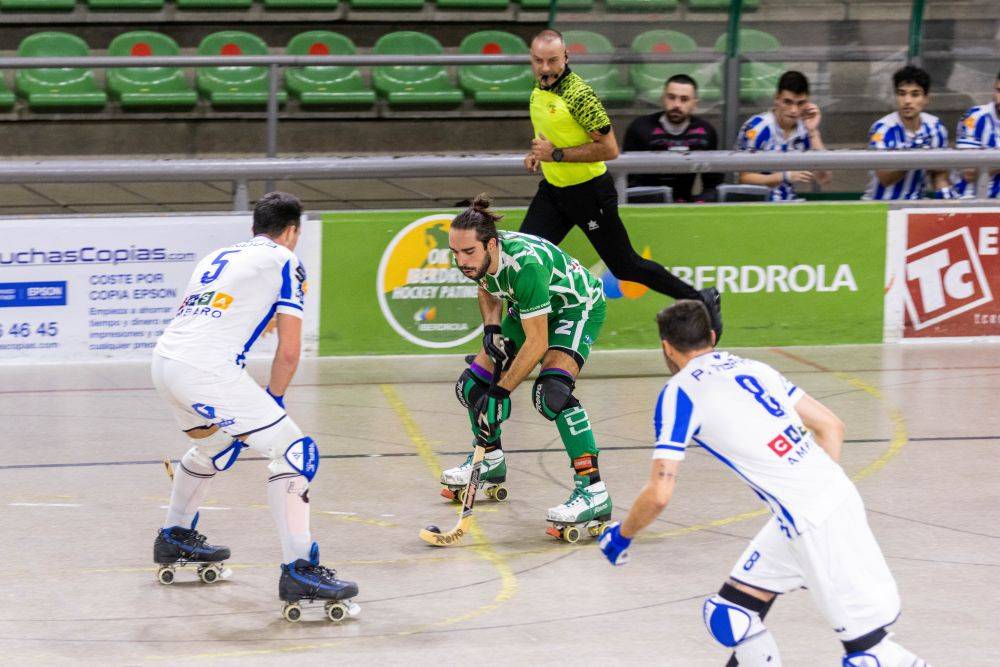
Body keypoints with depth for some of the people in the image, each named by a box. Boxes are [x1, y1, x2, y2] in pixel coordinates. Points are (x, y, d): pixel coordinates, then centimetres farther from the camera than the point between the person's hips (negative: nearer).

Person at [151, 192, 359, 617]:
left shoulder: (217, 256, 27)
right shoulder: (284, 262, 7)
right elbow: (289, 351, 2)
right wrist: (271, 401, 15)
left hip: (164, 360, 8)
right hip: (207, 370, -8)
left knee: (214, 445, 35)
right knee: (292, 451, -5)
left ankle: (175, 538, 49)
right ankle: (297, 570, -14)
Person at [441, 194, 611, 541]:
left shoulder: (525, 264, -40)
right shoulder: (479, 257, -17)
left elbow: (537, 342, -35)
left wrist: (500, 392, -33)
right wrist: (491, 329, -7)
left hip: (578, 306, -8)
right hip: (529, 309, 8)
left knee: (551, 391, -31)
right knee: (473, 384, 8)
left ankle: (593, 491, -32)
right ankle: (491, 463, 36)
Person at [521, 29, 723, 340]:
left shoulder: (579, 94, -23)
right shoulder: (538, 90, 3)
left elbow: (609, 149, -24)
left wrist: (556, 154, -25)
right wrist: (538, 153, 5)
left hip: (589, 192, -7)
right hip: (553, 189, 7)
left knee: (625, 267, 2)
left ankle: (701, 299, 18)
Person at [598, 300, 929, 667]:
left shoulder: (679, 392, -5)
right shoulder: (754, 368, 15)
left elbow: (658, 495, -6)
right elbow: (831, 426, 17)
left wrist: (621, 535, 12)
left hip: (813, 525, -8)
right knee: (727, 615, 14)